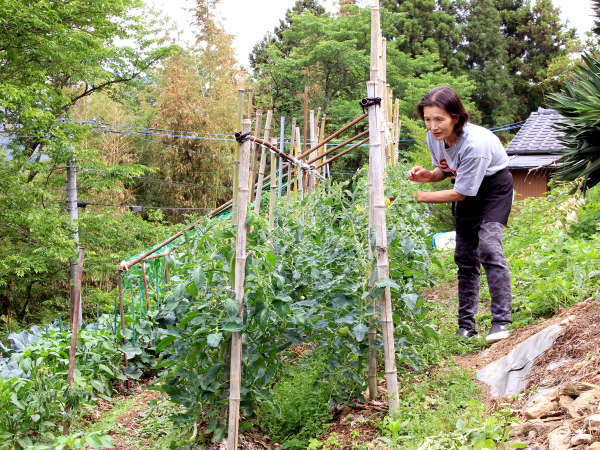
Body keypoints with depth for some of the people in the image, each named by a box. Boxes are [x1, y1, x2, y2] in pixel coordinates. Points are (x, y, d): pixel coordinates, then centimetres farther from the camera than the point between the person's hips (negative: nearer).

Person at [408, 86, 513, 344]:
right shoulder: (434, 138, -15)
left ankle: (501, 321, -19)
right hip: (466, 190, 7)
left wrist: (420, 196, -27)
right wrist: (428, 175, -16)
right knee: (465, 256, 4)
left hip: (494, 186, -7)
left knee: (488, 247, -23)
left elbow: (460, 193, -27)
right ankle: (466, 327, 11)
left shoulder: (474, 143, -36)